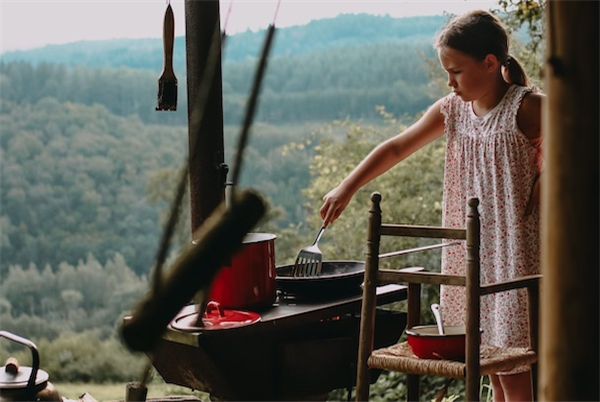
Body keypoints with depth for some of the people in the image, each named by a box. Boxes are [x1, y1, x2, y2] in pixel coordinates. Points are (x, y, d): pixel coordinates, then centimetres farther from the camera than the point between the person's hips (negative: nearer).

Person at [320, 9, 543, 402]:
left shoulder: (526, 107, -11)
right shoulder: (452, 109, 6)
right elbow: (396, 148, 8)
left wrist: (532, 203, -12)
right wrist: (347, 187, 3)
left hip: (512, 246, -6)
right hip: (468, 245, 6)